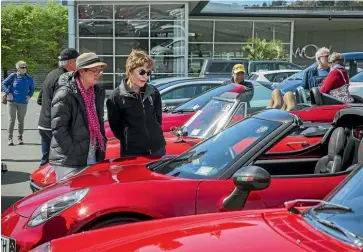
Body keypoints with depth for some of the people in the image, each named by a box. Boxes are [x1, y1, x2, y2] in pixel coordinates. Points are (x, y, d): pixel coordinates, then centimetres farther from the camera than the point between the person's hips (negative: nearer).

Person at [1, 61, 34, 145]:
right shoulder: (13, 76, -4)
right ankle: (10, 138, 4)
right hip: (12, 101, -2)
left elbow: (32, 89, 18)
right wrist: (8, 93, -11)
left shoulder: (29, 79, 3)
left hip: (23, 102, 2)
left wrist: (29, 95, 0)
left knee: (21, 120, 7)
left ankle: (20, 138, 19)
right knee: (12, 119, -2)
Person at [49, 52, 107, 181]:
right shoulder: (65, 94, -12)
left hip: (93, 159, 7)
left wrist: (101, 149, 10)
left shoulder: (98, 92, 9)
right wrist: (75, 153, -16)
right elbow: (58, 129, -15)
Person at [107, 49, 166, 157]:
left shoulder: (154, 92, 3)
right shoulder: (116, 96, -9)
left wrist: (153, 137, 12)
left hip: (157, 148, 4)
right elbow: (115, 127, -1)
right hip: (131, 153, -4)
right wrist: (129, 140, 5)